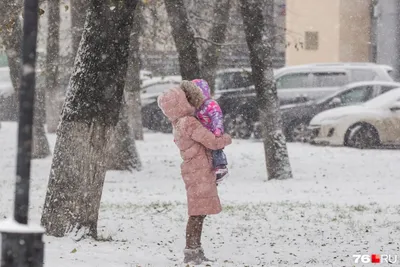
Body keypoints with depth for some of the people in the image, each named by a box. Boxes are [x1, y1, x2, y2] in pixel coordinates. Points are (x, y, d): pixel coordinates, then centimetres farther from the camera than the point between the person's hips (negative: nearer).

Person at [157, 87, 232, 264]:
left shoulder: (178, 125, 10)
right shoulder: (189, 123, -18)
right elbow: (212, 142, -15)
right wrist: (226, 139, 3)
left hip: (194, 171, 9)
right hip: (199, 172, -9)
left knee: (199, 213, 14)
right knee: (198, 213, -8)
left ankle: (196, 252, 20)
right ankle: (191, 252, -7)